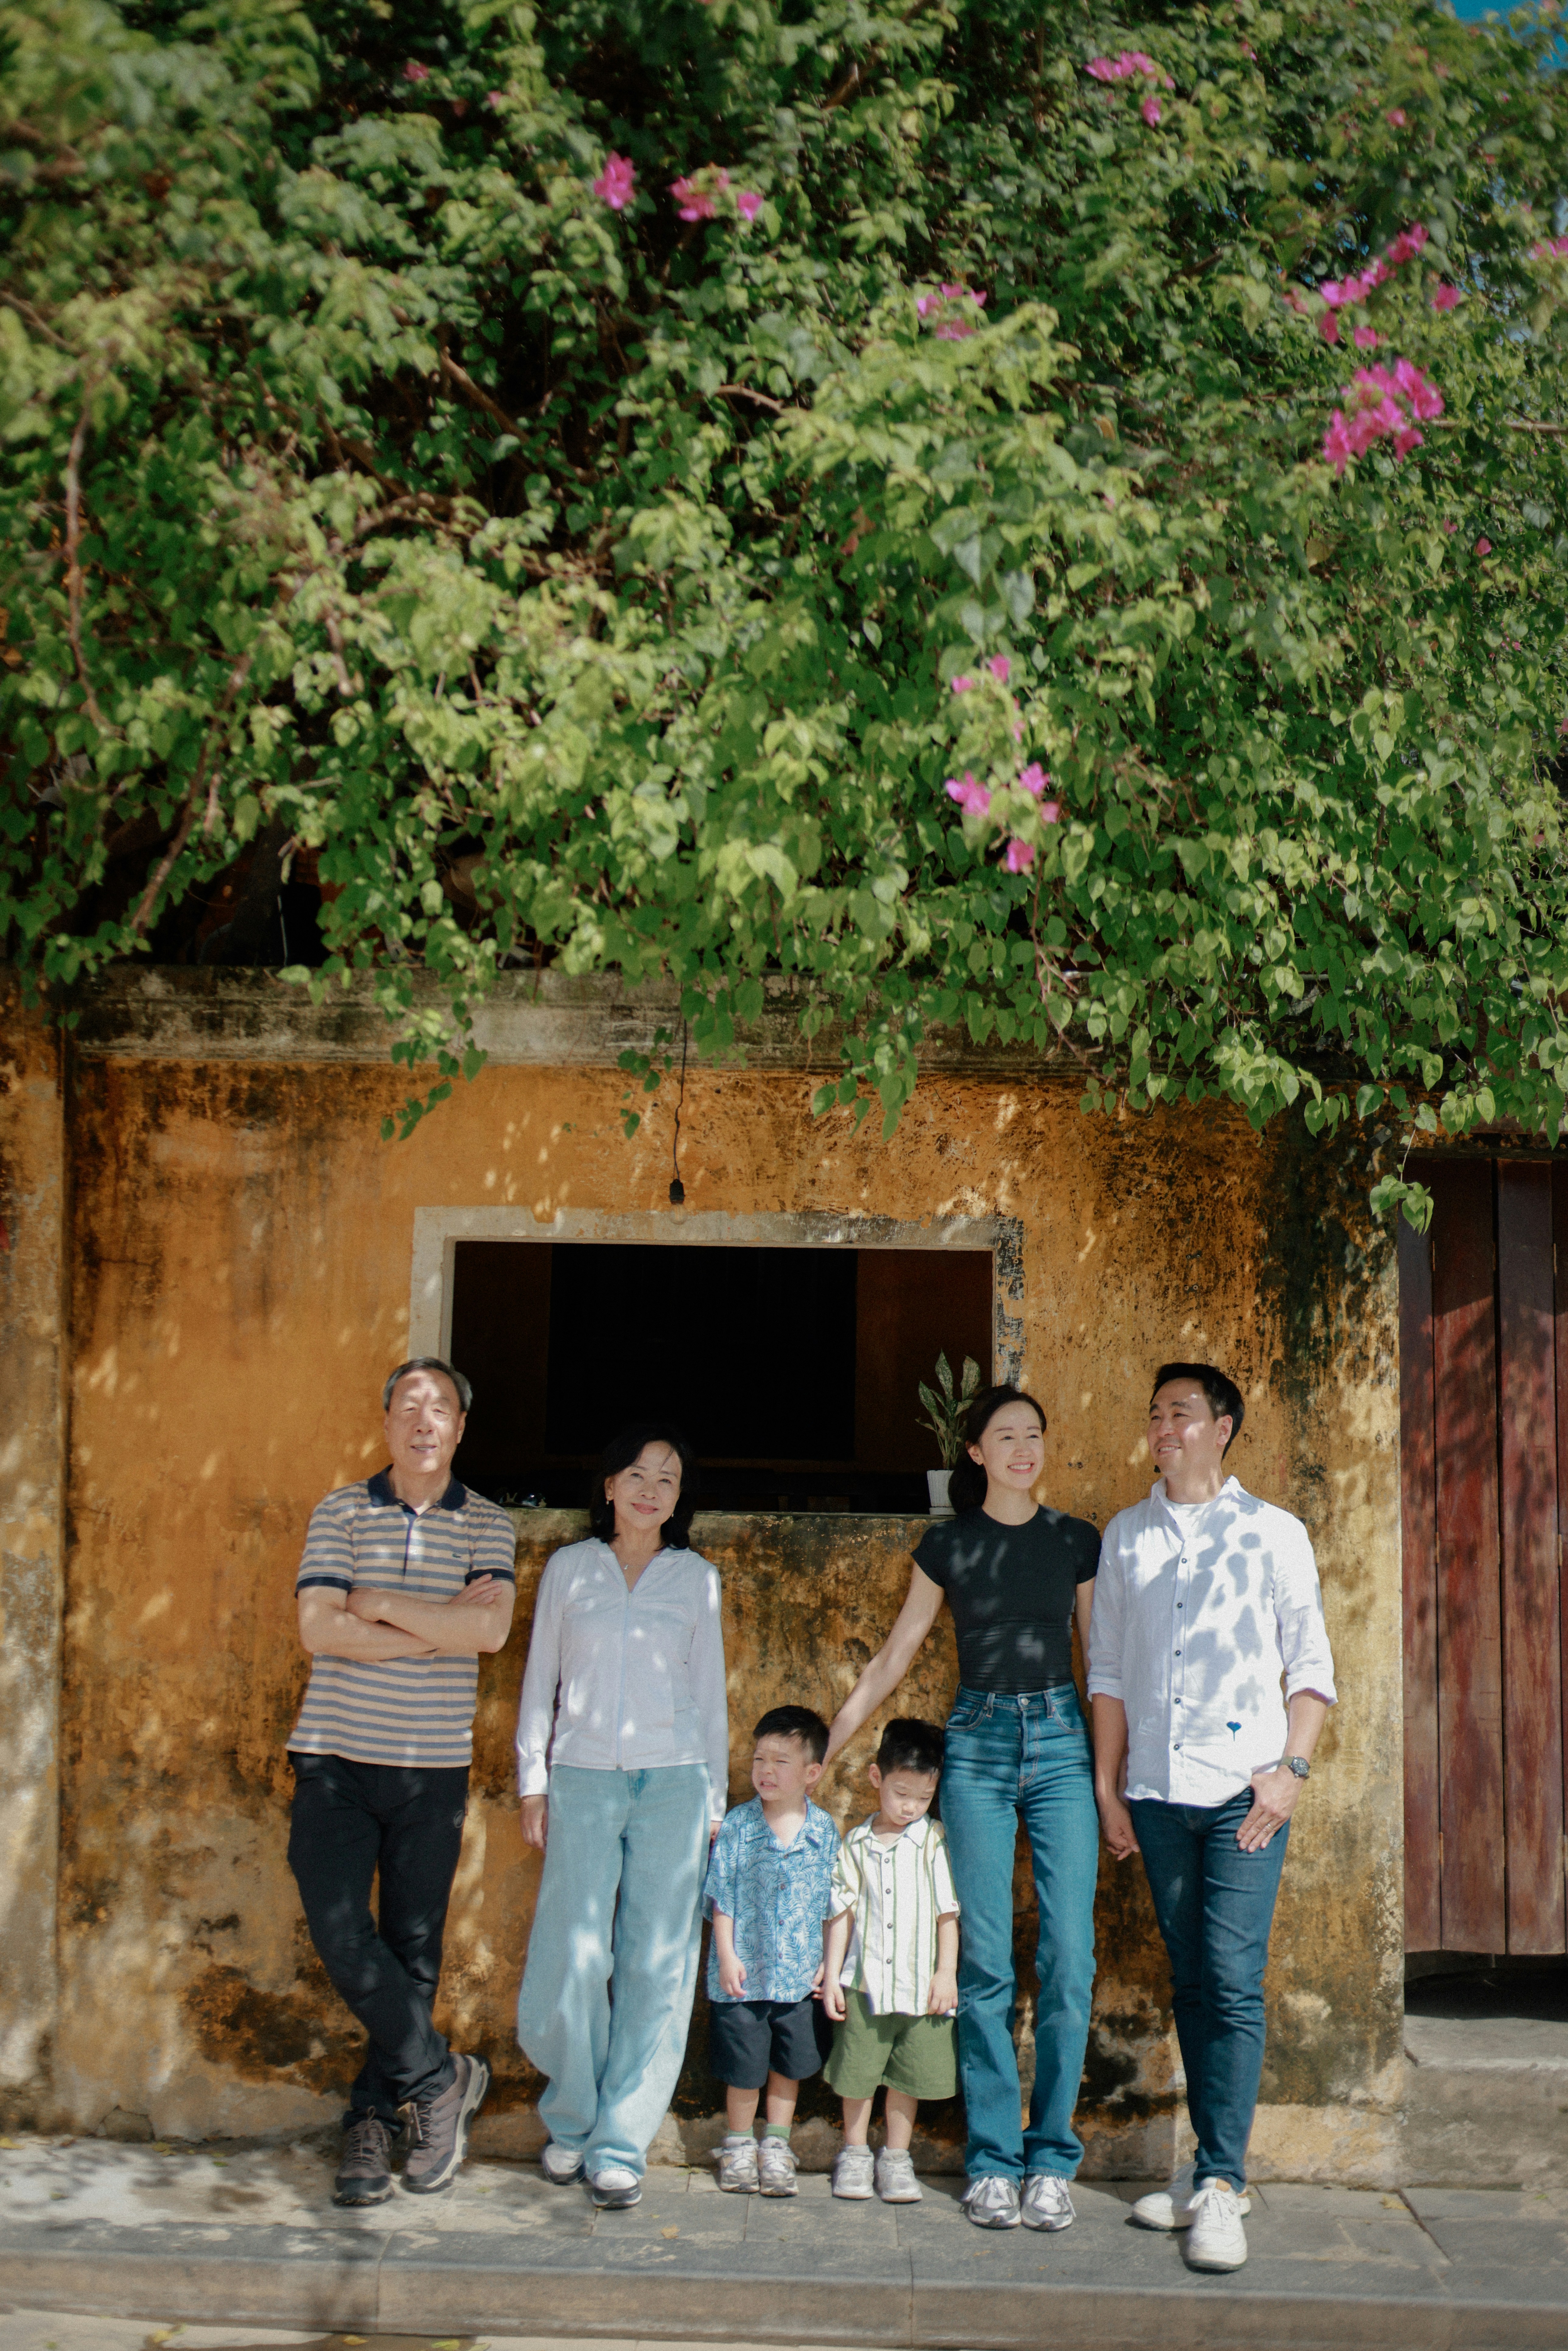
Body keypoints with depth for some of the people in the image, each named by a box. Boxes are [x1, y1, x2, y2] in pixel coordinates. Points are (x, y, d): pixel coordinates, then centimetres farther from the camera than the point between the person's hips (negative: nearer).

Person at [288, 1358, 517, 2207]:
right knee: (342, 1935, -11)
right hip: (337, 1760, 0)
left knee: (412, 1951, 5)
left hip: (433, 1770, 1)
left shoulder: (488, 1526, 4)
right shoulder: (341, 1512, 4)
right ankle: (440, 2077, 7)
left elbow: (491, 1629, -13)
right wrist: (442, 1625, -12)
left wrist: (380, 1605, -11)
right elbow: (318, 1628, -10)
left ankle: (372, 2121, 18)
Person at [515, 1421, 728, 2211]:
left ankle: (621, 2143, 6)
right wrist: (533, 1781, 5)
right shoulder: (568, 1568, 9)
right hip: (583, 1779, 0)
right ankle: (571, 2120, 16)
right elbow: (540, 1680, 11)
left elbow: (710, 1692, 12)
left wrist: (714, 1802, 9)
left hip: (672, 1780, 1)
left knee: (656, 1964, -3)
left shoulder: (696, 1577, 10)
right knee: (573, 1958, -7)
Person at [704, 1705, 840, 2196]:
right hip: (744, 1972, -1)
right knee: (743, 2068, 8)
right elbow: (722, 1897, -3)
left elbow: (834, 1904, 4)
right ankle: (738, 2145, 27)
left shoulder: (825, 1832, -2)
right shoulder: (737, 1827, -5)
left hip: (801, 1974, 1)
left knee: (790, 2064, 12)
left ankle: (776, 2146, 28)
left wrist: (830, 1962, 0)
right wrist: (727, 1956, -8)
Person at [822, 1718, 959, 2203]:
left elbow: (948, 1911, 1)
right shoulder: (856, 1845, 3)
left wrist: (947, 1971, -2)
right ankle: (854, 2153, 25)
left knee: (909, 2076, 7)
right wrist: (831, 1975, 3)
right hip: (864, 1981, 1)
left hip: (921, 1985, -1)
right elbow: (841, 1912, 5)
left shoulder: (935, 1842, -1)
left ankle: (897, 2157, 22)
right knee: (857, 2072, 7)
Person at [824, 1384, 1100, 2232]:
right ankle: (992, 2162, 8)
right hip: (978, 1744, 0)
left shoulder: (1076, 1541, 7)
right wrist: (821, 1748, 10)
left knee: (1069, 1960, -5)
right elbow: (894, 1657, 12)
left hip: (1061, 1741, 0)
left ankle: (1051, 2161, 6)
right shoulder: (947, 1545, 7)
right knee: (984, 1963, -2)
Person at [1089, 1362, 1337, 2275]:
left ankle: (1221, 2184, -5)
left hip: (1244, 1788, -3)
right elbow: (1108, 1672, 14)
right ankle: (1212, 2167, 17)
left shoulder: (1274, 1533, 4)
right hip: (1158, 1791, 3)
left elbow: (1313, 1666, 4)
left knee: (1234, 1982, -9)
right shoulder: (1127, 1537, 13)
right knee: (1191, 1981, 9)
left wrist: (1291, 1769, -8)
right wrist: (1108, 1787, 8)